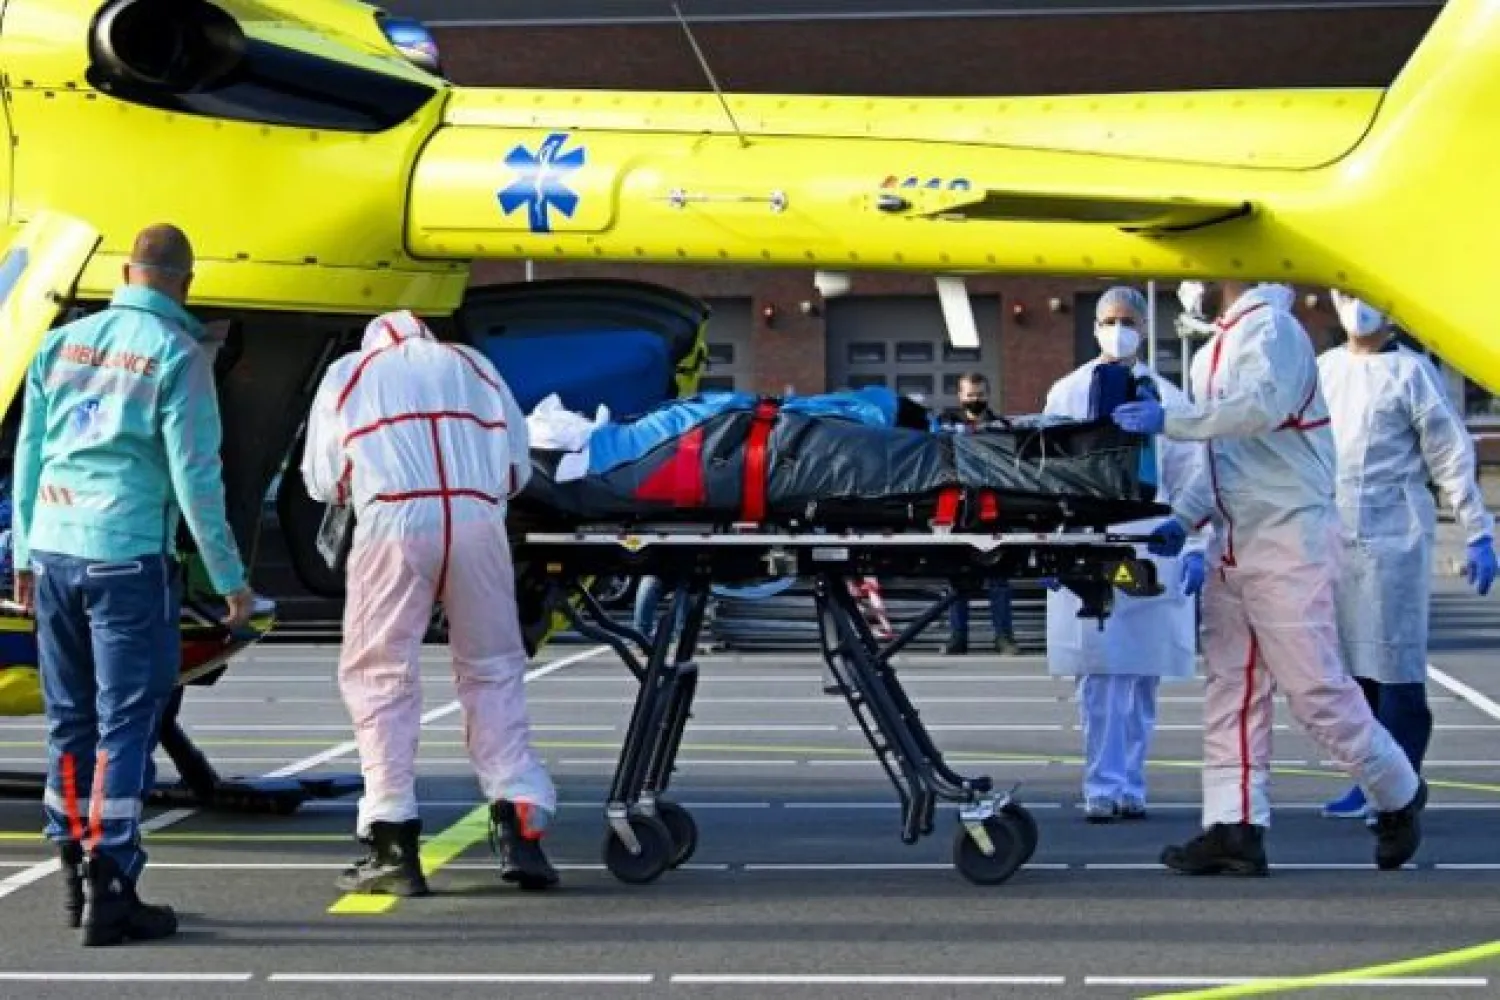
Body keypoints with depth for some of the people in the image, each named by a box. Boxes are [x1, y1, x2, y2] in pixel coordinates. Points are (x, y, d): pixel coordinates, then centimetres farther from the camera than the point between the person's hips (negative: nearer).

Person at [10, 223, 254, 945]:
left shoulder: (62, 342, 10)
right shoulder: (177, 355, -6)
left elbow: (28, 456, 13)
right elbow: (195, 475, -9)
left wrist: (24, 553, 22)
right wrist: (230, 579, -2)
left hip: (53, 551, 6)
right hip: (128, 557, -5)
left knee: (70, 719, 14)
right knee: (126, 722, -2)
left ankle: (76, 874, 21)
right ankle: (108, 890, -5)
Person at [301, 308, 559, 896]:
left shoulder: (347, 374, 21)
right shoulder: (472, 365, 27)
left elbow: (321, 482, 19)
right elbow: (518, 467, 23)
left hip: (394, 523, -2)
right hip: (478, 521, 2)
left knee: (381, 676, 5)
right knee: (493, 671, 13)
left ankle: (393, 847, -1)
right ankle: (519, 827, 4)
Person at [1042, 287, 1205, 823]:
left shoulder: (1166, 398, 9)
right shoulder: (1067, 393, 8)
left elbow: (1189, 479, 8)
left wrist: (1196, 548, 0)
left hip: (1151, 552, 1)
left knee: (1141, 676, 3)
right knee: (1100, 676, -8)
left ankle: (1130, 785, 11)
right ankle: (1102, 788, -6)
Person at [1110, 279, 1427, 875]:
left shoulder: (1269, 327, -10)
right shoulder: (1216, 350, 19)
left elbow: (1264, 403, -30)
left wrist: (1170, 419, -29)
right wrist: (1184, 517, 8)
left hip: (1288, 540, -9)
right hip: (1234, 546, 9)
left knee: (1315, 688, -5)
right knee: (1231, 688, 3)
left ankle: (1399, 798, 13)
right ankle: (1235, 828, 3)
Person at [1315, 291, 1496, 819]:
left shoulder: (1410, 371, -2)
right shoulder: (1325, 368, 12)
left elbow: (1453, 458, -4)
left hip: (1395, 536, -5)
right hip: (1334, 537, 5)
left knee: (1396, 663, -5)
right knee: (1354, 662, 7)